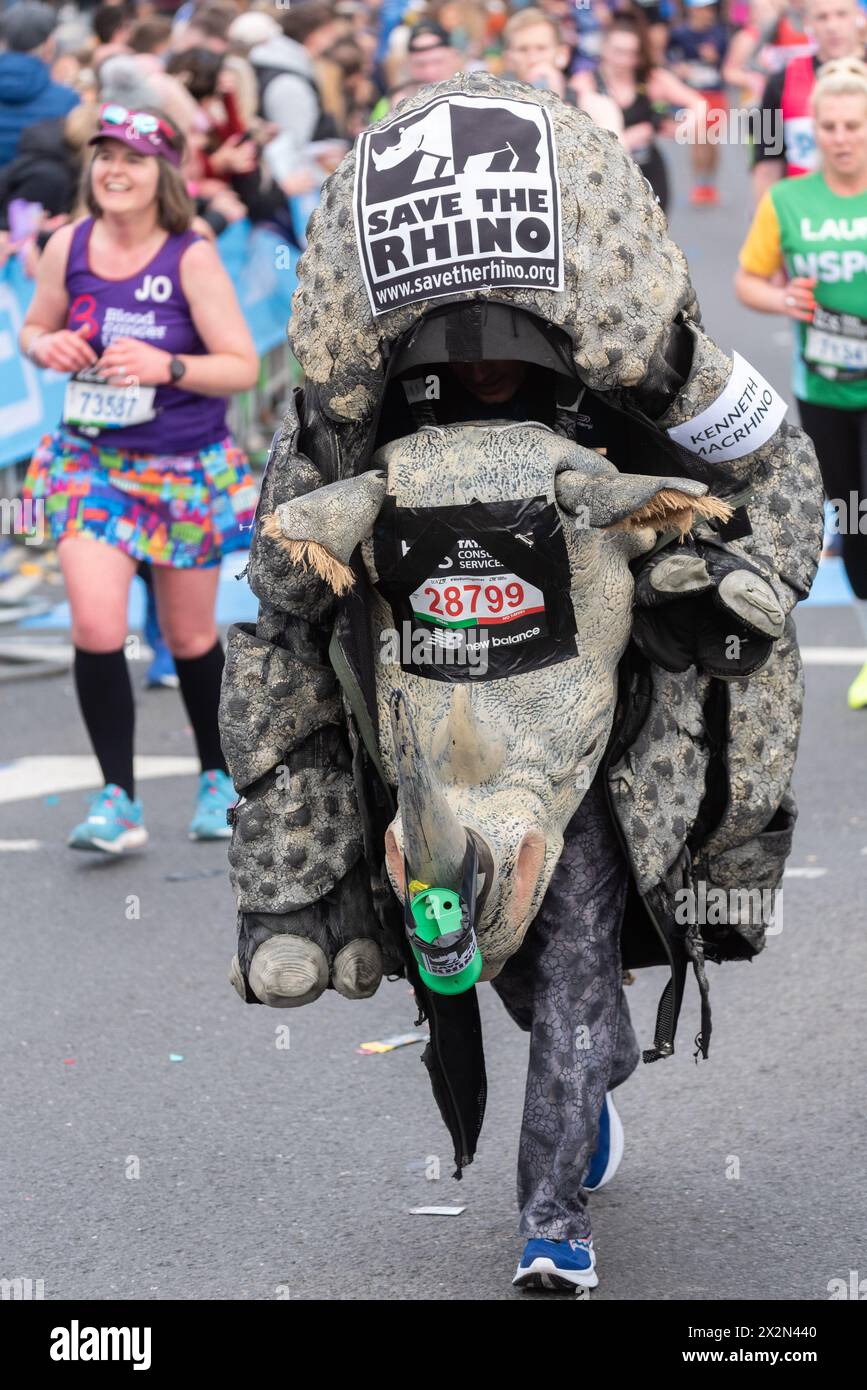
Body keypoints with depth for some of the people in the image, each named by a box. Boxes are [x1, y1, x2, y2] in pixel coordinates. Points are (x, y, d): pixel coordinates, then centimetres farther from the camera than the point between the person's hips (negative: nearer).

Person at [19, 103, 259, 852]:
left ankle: (218, 778, 35)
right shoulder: (67, 246, -3)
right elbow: (35, 327, 13)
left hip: (186, 469, -2)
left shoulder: (192, 257, -13)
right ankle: (118, 798, -6)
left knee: (191, 638, 12)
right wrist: (48, 347, -10)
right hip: (91, 460, 2)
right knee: (96, 628, -15)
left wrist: (166, 367, -28)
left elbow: (243, 366, -12)